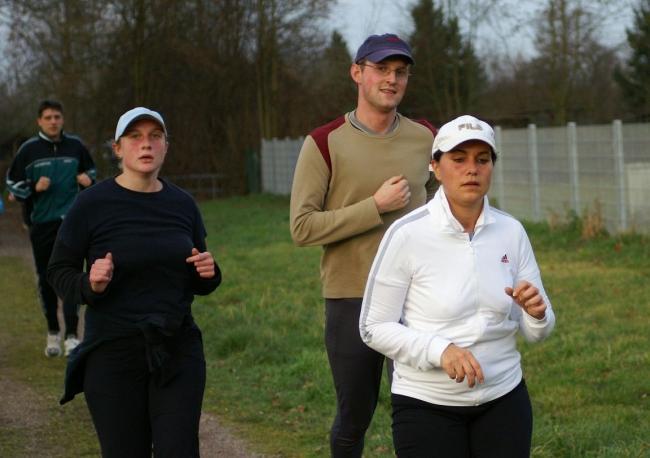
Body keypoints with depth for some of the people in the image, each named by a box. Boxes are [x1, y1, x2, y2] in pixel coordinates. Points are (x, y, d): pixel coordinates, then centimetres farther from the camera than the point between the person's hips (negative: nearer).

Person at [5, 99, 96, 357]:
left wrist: (88, 180, -2)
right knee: (46, 279, 8)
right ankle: (53, 333, 23)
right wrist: (35, 188, -14)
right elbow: (13, 184, 4)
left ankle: (71, 336, -12)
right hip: (41, 222, 0)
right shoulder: (29, 150, -1)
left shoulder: (75, 146, 4)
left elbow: (90, 171, 20)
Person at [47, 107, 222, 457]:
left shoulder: (182, 205, 5)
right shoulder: (92, 204, -7)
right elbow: (59, 273, -1)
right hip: (113, 354, -2)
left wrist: (208, 272, -8)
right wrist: (90, 284, -21)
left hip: (177, 352, 3)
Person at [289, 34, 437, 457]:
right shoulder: (325, 144, -6)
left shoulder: (425, 140, 4)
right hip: (352, 299, -2)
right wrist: (376, 207, -16)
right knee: (354, 416, 10)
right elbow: (302, 228, -11)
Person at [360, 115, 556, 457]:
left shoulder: (511, 232, -1)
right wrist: (439, 349, -23)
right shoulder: (407, 234, -12)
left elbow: (535, 332, 4)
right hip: (426, 406, -3)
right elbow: (374, 327, -9)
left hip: (503, 400, 3)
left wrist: (536, 313, -18)